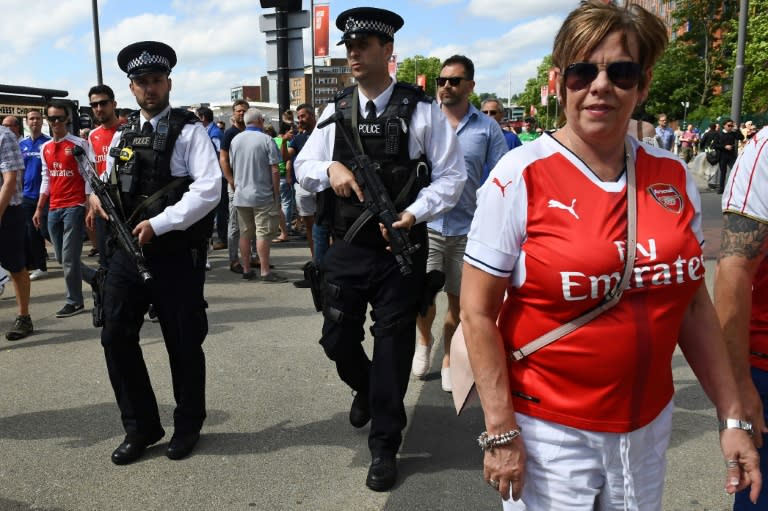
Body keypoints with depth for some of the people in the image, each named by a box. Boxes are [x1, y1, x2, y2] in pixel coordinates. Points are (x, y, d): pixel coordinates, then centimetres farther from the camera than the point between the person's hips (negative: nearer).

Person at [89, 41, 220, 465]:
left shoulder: (189, 130, -5)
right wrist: (98, 195, 0)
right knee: (116, 337, 4)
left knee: (183, 343, 5)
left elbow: (209, 190, -16)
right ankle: (140, 427, 22)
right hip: (125, 250, 6)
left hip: (175, 254, -5)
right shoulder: (123, 134, 14)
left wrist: (158, 224, -20)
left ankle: (187, 426, 27)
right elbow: (109, 183, 24)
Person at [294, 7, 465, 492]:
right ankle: (366, 389, 47)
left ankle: (385, 447, 23)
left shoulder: (421, 109, -6)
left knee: (393, 346, 5)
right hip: (347, 248, 4)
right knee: (338, 339, 11)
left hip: (400, 249, -3)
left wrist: (414, 213, -19)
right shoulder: (336, 110, 6)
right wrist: (330, 169, -10)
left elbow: (452, 175, -6)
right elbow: (303, 166, 12)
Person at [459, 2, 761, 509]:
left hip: (649, 426, 5)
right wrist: (500, 431, -14)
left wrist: (732, 416, 6)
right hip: (548, 431, -4)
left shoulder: (672, 177, -1)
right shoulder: (521, 176, -14)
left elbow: (694, 303, 7)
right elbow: (478, 312, -13)